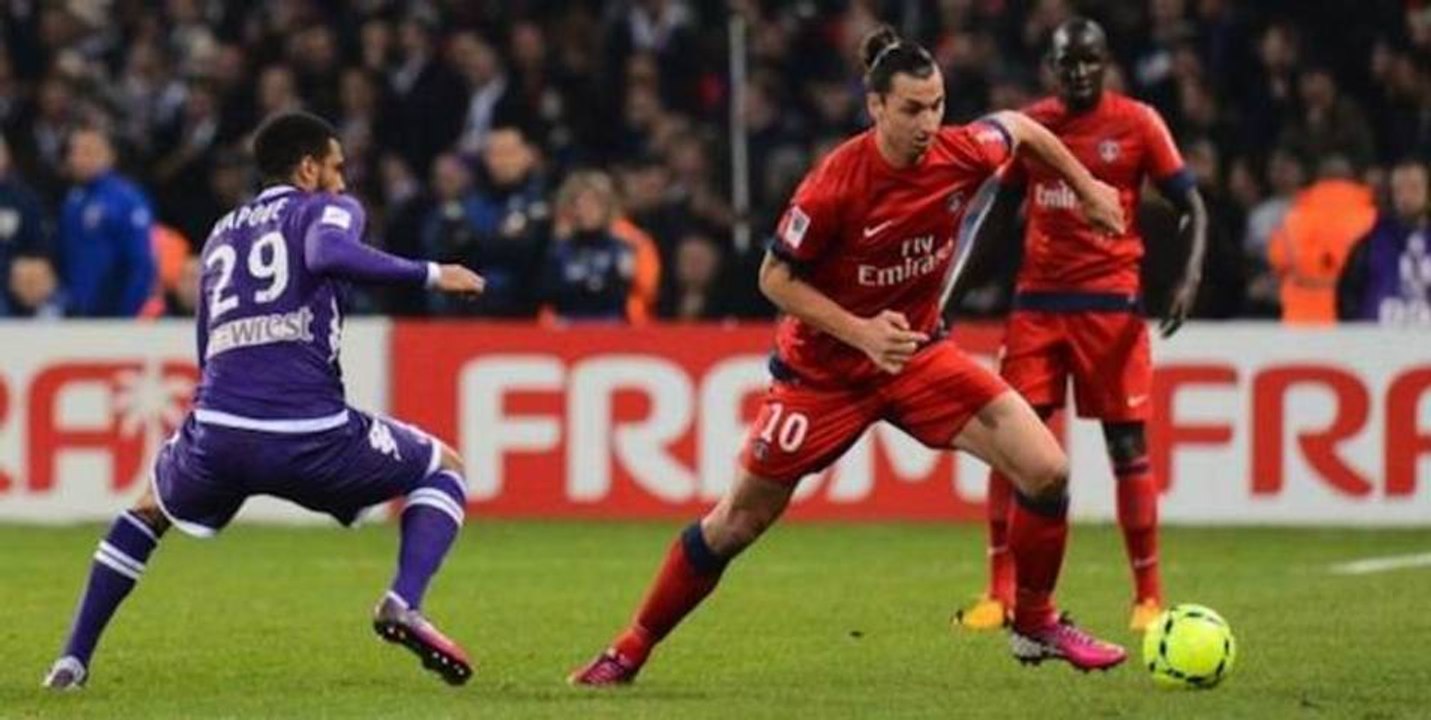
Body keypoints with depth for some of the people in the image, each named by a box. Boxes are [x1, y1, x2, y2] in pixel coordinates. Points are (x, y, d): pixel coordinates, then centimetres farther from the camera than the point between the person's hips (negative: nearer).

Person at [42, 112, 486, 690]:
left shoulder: (221, 234, 27)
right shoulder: (326, 209, 10)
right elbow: (328, 253, -16)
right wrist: (429, 274, -9)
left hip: (217, 433, 4)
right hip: (312, 436, -4)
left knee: (149, 508, 35)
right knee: (444, 469, 19)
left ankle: (73, 660, 24)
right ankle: (404, 604, -7)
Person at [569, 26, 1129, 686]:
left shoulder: (961, 155, -14)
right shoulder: (836, 184, -27)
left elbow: (1021, 129, 9)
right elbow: (775, 278, -17)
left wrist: (1086, 187, 18)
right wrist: (860, 332, -26)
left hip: (917, 352, 4)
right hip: (825, 369, -4)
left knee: (1045, 470, -10)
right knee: (738, 521, 3)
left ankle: (1035, 626, 11)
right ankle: (629, 652, 20)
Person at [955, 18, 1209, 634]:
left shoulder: (1137, 124, -2)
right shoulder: (1030, 125, 7)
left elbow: (1192, 207, 0)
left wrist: (1190, 276, -16)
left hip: (1110, 302, -3)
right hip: (1037, 300, 3)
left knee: (1127, 446, -2)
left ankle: (1149, 595, 5)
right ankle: (1000, 593, 2)